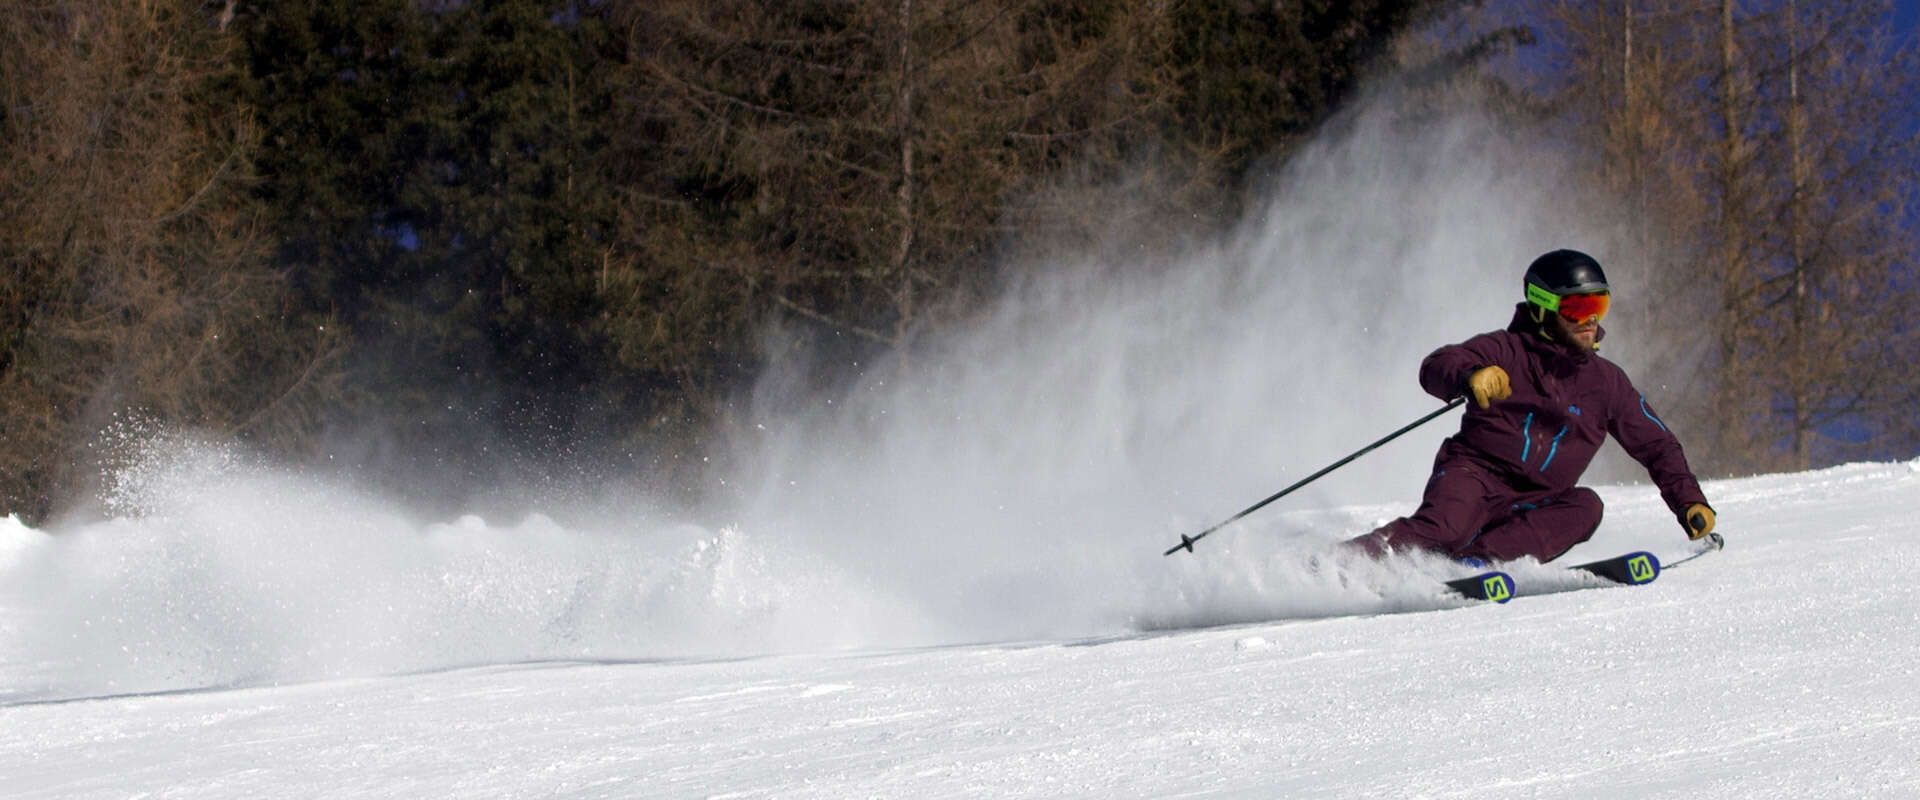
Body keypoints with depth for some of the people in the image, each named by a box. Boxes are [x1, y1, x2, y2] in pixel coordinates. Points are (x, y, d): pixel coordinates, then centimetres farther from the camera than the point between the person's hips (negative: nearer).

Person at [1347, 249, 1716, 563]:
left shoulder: (1607, 383, 15)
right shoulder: (1507, 351, 1)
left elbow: (1658, 446, 22)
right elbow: (1436, 367, -15)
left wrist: (1691, 503, 8)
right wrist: (1470, 377, -38)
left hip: (1533, 507, 4)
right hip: (1475, 474, -4)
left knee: (1584, 507, -27)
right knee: (1443, 528, -34)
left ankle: (1472, 562, -37)